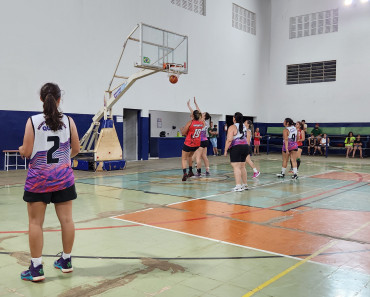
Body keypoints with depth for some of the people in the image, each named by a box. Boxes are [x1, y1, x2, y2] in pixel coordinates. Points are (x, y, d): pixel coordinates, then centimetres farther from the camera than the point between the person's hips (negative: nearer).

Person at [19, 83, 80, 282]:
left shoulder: (33, 121, -7)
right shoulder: (68, 121, -1)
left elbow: (26, 152, -7)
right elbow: (76, 149, 3)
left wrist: (21, 149, 16)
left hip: (38, 177, -2)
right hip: (63, 176, 3)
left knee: (35, 223, 5)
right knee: (66, 219, 9)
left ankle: (36, 268, 8)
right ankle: (66, 261, 23)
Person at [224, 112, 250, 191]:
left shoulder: (232, 127, -9)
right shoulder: (244, 126, 14)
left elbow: (229, 140, -16)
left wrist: (225, 150, -12)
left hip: (236, 148, -8)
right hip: (245, 146, 8)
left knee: (236, 167, -7)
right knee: (242, 167, 16)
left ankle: (238, 186, -12)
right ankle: (245, 185, 24)